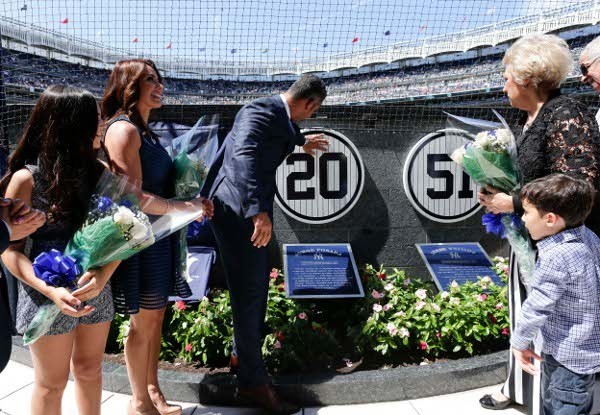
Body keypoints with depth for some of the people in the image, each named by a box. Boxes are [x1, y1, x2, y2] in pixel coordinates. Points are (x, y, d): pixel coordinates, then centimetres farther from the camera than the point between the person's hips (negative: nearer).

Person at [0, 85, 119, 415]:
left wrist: (103, 275, -20)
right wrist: (51, 291, -25)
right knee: (52, 382, 14)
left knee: (89, 369, 19)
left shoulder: (99, 172, -1)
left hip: (96, 290, 4)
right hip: (49, 295, -3)